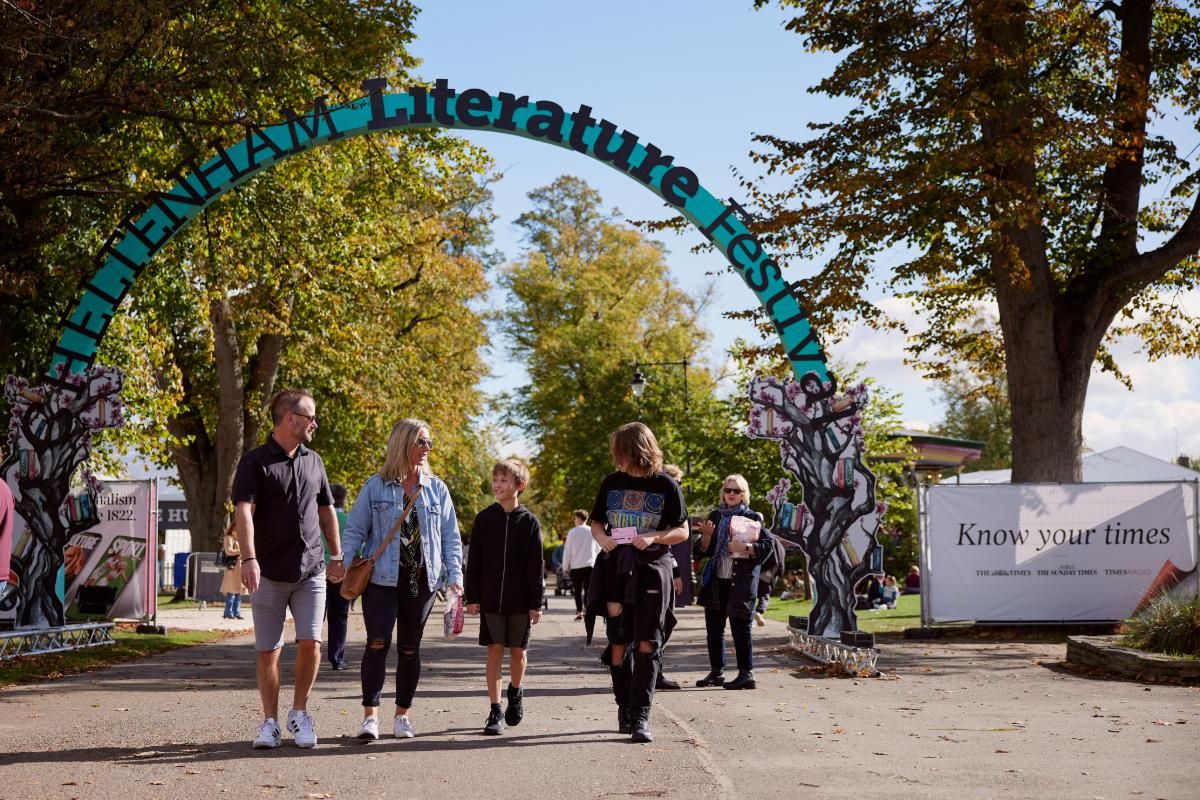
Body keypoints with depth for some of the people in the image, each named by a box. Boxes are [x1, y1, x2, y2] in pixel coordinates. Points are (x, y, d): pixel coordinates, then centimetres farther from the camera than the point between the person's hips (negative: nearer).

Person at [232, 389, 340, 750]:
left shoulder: (314, 461, 13)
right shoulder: (255, 462, -5)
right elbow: (244, 511, -16)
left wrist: (337, 554, 20)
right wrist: (249, 559, -28)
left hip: (310, 571, 3)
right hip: (269, 573, -3)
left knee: (311, 643, -6)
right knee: (268, 651, 3)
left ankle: (300, 713, 14)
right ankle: (269, 722, 15)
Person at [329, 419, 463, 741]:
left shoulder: (437, 488, 8)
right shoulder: (375, 486, 1)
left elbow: (450, 536, 9)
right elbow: (355, 530, 2)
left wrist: (455, 576, 0)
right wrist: (342, 561, -14)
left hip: (422, 580, 3)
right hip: (382, 578, -2)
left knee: (410, 648, 8)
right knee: (378, 643, -11)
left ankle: (402, 715, 19)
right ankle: (370, 715, -8)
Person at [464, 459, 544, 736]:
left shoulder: (529, 522, -1)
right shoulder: (484, 518, 2)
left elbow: (536, 565, 0)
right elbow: (474, 561, 3)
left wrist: (536, 602, -3)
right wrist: (472, 597, -2)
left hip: (520, 600, 0)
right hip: (490, 598, 0)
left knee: (517, 651, 8)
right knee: (494, 651, 0)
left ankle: (515, 692, 36)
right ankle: (495, 711, 4)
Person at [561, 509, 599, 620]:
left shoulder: (572, 532, -4)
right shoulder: (593, 531, 4)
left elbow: (567, 550, -2)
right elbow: (598, 549, 9)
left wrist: (565, 567, 4)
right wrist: (597, 564, 18)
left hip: (576, 565, -2)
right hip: (590, 565, 2)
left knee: (578, 590, 5)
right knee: (588, 590, 4)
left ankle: (579, 612, 0)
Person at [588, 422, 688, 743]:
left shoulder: (666, 486, -1)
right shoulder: (612, 482, 7)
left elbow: (682, 531, 2)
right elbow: (596, 523, 16)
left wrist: (653, 538, -16)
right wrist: (602, 538, -7)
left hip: (651, 572, -3)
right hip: (616, 570, 3)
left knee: (646, 645, -8)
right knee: (619, 644, 5)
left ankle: (640, 716, -7)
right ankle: (624, 708, 21)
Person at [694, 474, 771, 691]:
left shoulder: (752, 517, 1)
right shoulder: (716, 516, 13)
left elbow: (768, 544, -6)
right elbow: (703, 550, 13)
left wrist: (745, 547, -19)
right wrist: (707, 535, -7)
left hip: (741, 581, -5)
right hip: (716, 581, 5)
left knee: (740, 627, -6)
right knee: (714, 627, 8)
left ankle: (746, 673, -1)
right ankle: (716, 672, 18)